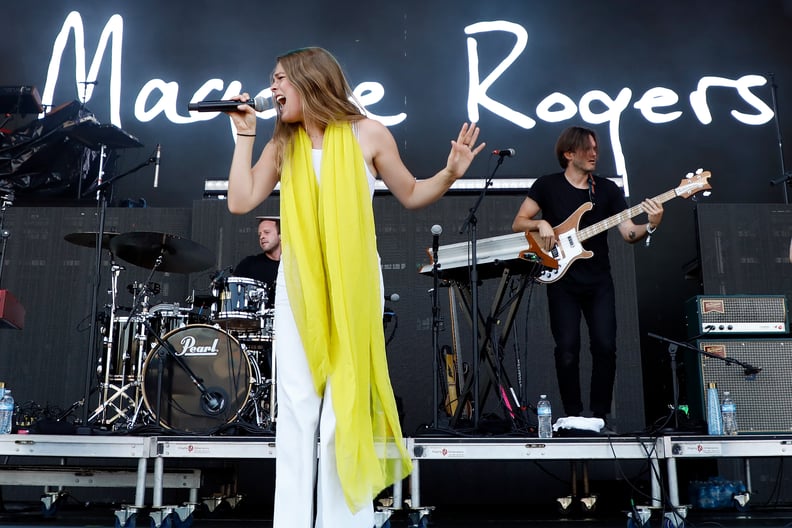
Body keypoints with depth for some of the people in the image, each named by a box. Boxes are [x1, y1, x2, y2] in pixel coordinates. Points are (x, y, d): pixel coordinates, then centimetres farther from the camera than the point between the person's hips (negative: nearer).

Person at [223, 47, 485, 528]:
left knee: (346, 404, -1)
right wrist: (245, 133, 3)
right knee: (296, 403, 5)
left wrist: (450, 174, -11)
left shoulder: (368, 134, -1)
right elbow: (240, 202, 1)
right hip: (299, 285, 4)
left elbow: (411, 195, 6)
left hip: (355, 284, -3)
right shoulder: (283, 145, 8)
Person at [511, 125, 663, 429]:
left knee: (605, 346, -4)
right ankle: (573, 416, 10)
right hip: (562, 282, -2)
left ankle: (600, 415, 11)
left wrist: (651, 226, -19)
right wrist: (541, 224, -17)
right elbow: (518, 224, 2)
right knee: (567, 350, -5)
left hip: (599, 281, 2)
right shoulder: (547, 186, 2)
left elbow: (628, 233, 0)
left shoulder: (607, 189, 7)